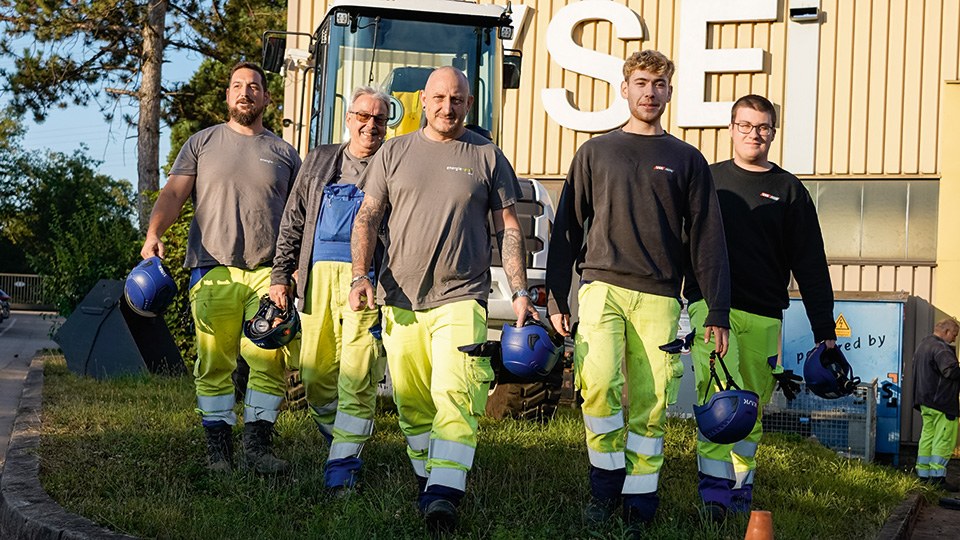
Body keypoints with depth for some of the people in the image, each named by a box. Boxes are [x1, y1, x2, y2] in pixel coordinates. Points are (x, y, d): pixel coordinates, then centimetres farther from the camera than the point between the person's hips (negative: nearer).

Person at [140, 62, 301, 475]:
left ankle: (258, 445, -1)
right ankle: (218, 446, 6)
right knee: (214, 363, -1)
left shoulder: (284, 153, 17)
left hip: (268, 271, 1)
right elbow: (173, 194, 4)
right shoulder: (202, 144, 14)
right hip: (214, 270, -1)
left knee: (270, 361, -7)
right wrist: (154, 234, -14)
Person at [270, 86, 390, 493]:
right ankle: (343, 440, 24)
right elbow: (293, 222, 19)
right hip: (319, 276, 4)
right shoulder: (319, 161, 19)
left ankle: (343, 463, -5)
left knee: (357, 377, -10)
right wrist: (281, 275, 11)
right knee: (315, 375, 5)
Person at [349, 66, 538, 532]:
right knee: (412, 402, 6)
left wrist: (519, 291, 1)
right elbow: (367, 218, 10)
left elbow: (508, 229, 9)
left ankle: (444, 494, -22)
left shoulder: (487, 157, 8)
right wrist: (360, 276, -3)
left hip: (461, 298, -2)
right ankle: (427, 481, 21)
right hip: (400, 299, 2)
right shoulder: (395, 152, 11)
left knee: (454, 394, -16)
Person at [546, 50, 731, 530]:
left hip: (659, 297, 1)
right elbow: (567, 229, 14)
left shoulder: (687, 160, 13)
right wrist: (556, 299, 7)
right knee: (599, 384, -20)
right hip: (602, 287, 0)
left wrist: (717, 312, 3)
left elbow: (707, 239, 10)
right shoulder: (595, 153, 14)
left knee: (650, 404, -3)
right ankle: (606, 485, -3)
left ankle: (639, 502, 7)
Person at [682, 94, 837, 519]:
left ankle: (739, 492, 17)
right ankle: (715, 488, -23)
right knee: (719, 396, -21)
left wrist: (825, 332, 3)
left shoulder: (788, 190, 11)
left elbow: (811, 267, 8)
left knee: (751, 411, 5)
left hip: (764, 317, 2)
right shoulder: (707, 180, 12)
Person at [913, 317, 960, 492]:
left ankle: (923, 473, 17)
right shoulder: (940, 348, -17)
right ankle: (937, 476, -9)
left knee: (927, 436, 14)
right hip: (942, 402, -10)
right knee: (944, 439, -6)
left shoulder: (923, 345, 16)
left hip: (926, 401, 10)